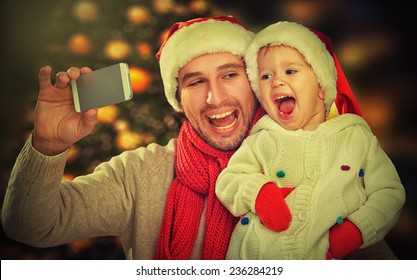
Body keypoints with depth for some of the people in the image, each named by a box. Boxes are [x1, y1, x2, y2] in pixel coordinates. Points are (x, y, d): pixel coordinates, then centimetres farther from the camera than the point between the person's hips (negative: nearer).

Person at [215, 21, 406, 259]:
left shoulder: (356, 135, 11)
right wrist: (258, 191, -9)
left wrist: (356, 231, -6)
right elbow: (226, 182, 11)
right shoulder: (261, 141, 13)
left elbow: (389, 192, 9)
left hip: (328, 264, -1)